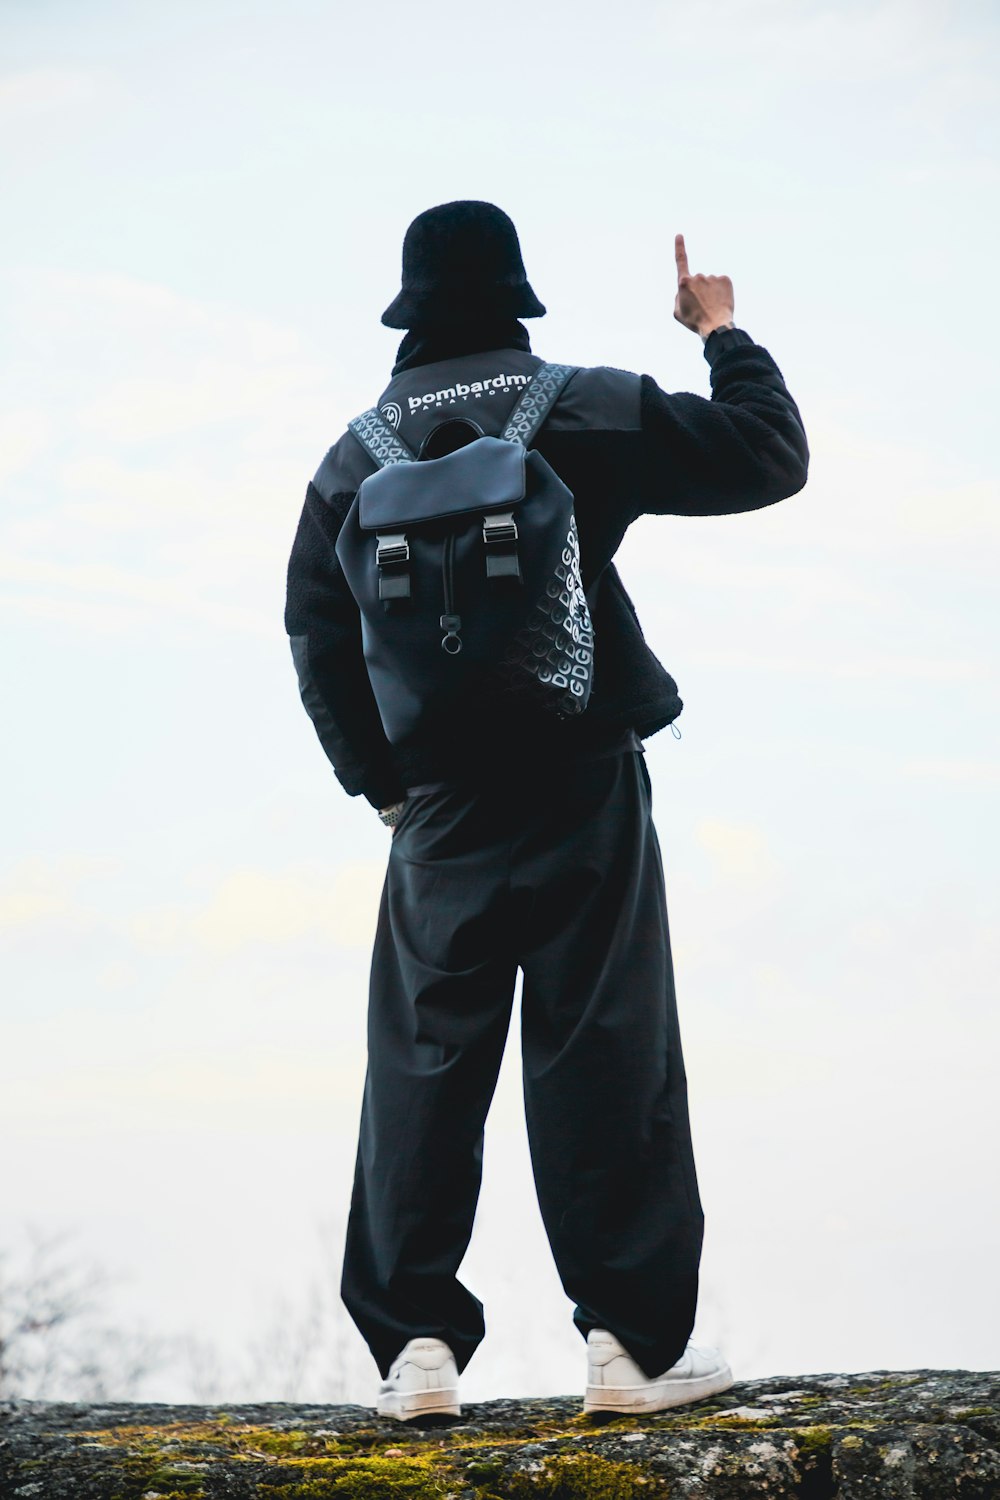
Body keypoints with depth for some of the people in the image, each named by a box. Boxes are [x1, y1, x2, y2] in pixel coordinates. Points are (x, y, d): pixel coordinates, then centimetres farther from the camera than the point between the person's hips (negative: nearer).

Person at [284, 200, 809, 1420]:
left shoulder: (357, 454, 7)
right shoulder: (582, 408, -3)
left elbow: (318, 642, 8)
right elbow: (768, 457, -1)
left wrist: (376, 780, 17)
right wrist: (721, 333, 14)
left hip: (438, 807, 3)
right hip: (583, 790, -2)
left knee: (424, 1062, 7)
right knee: (605, 1049, 1)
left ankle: (417, 1342, 5)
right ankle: (633, 1340, 1)